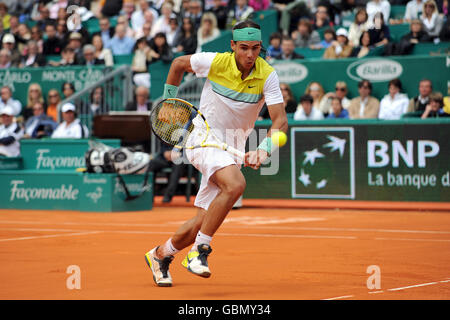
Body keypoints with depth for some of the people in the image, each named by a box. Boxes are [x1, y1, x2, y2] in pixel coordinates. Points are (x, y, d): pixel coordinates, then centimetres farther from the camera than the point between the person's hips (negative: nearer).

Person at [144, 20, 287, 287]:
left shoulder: (267, 75, -12)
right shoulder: (214, 62, -13)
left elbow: (280, 120, -18)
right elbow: (179, 64, 7)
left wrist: (264, 150, -35)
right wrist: (169, 103, 11)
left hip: (232, 149, 4)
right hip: (203, 137, -4)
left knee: (205, 220, 4)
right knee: (235, 184, -32)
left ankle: (161, 254, 30)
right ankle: (199, 251, -24)